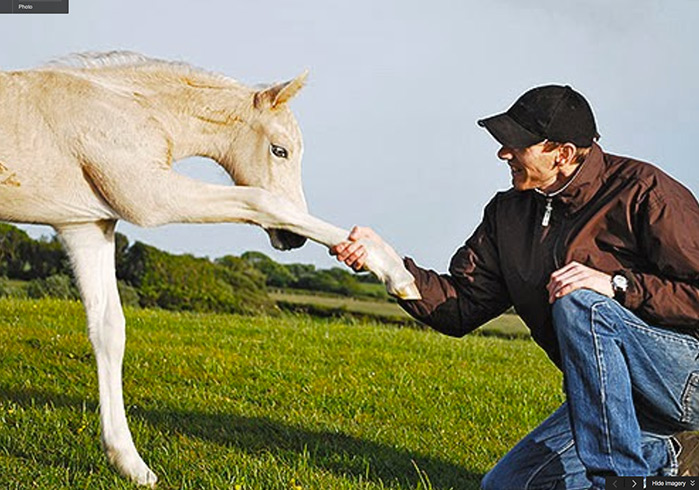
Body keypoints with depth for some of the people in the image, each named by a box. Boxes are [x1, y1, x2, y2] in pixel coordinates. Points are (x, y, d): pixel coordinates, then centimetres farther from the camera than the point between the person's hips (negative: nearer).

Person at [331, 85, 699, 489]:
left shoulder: (642, 190, -12)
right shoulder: (509, 212, 8)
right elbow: (460, 307, 5)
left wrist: (617, 284, -27)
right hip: (613, 395, 7)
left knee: (579, 304, -31)